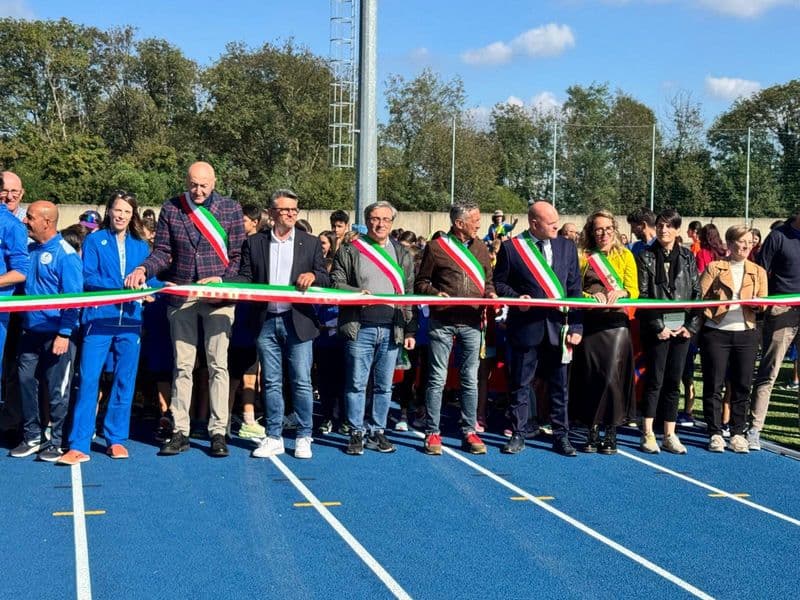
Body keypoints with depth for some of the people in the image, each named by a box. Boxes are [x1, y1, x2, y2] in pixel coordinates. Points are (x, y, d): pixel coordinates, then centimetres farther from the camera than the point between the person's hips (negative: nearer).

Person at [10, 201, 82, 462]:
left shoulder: (65, 254, -10)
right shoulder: (29, 250, 9)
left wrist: (64, 334, -17)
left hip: (56, 334, -6)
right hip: (30, 332, 6)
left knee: (57, 390, 2)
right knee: (26, 383, 8)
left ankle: (56, 442, 13)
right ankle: (32, 437, 20)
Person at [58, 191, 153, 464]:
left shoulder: (141, 246, 14)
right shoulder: (94, 241, 5)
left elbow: (148, 280, 13)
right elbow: (88, 278, -5)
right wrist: (122, 288, -17)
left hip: (130, 320, 3)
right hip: (99, 318, -3)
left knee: (125, 381, 6)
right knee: (88, 379, -8)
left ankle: (116, 439, 16)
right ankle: (79, 445, -7)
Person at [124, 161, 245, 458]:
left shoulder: (231, 209, 1)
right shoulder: (171, 209, 4)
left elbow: (237, 255, 1)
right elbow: (163, 252, 4)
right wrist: (143, 269, -15)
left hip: (218, 298, -1)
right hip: (180, 297, 1)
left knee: (218, 364, 1)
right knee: (182, 366, 6)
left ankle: (218, 431, 7)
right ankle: (180, 432, 12)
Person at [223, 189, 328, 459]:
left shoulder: (311, 243, 6)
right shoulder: (254, 242, 8)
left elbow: (325, 279, 4)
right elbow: (245, 278, 5)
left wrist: (313, 275, -17)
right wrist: (220, 281, -11)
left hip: (298, 322, -1)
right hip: (266, 322, 1)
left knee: (301, 382, 1)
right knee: (271, 383, 8)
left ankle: (303, 438, 12)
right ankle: (274, 438, 16)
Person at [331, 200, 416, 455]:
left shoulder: (402, 255, 14)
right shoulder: (350, 251, 5)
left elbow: (410, 294, 13)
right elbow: (335, 283, 2)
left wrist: (410, 331, 8)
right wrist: (357, 293, -17)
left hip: (391, 330, 3)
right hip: (360, 329, -3)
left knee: (384, 386, 8)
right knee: (356, 383, 0)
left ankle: (377, 432, 17)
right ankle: (356, 434, 10)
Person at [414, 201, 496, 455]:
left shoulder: (480, 248, 12)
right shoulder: (436, 248, -1)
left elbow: (487, 281, 19)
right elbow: (421, 283, 4)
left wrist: (490, 294, -2)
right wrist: (436, 294, -14)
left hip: (471, 323, 4)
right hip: (442, 322, -4)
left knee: (470, 380, 8)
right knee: (437, 379, 0)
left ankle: (469, 432, 16)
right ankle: (433, 433, 8)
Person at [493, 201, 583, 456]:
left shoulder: (568, 247, 9)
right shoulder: (511, 248, -1)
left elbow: (575, 290, 8)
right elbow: (500, 282, 6)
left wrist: (576, 327, 1)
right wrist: (516, 297, -14)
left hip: (558, 327, 2)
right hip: (525, 327, -2)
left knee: (559, 385, 8)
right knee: (520, 384, 6)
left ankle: (561, 436, 17)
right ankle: (518, 435, 17)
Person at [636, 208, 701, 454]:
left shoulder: (687, 257, 9)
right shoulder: (646, 256, 1)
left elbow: (697, 293, 7)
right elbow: (642, 294, -5)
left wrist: (691, 325, -3)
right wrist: (658, 326, -11)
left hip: (682, 327, 3)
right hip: (656, 328, -3)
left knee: (673, 382, 7)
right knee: (655, 380, -2)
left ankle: (670, 435, 13)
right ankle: (647, 434, 5)